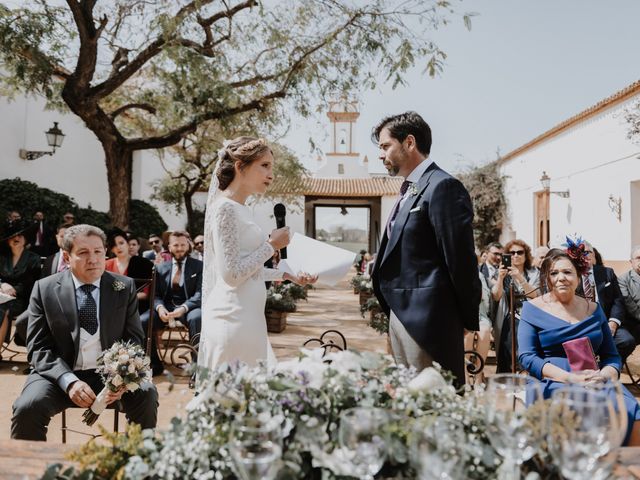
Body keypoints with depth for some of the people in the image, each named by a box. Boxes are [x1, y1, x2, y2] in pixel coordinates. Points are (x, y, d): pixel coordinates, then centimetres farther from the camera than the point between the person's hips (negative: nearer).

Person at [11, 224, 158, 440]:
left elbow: (133, 340, 3)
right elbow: (38, 348, -3)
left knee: (146, 394, -25)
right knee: (28, 406, -28)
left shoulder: (124, 287, 2)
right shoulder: (44, 288, 0)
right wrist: (69, 381, -20)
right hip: (60, 373, 0)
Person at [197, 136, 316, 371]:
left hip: (247, 317, 9)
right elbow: (231, 274, -18)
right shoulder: (225, 208, -13)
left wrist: (286, 274, 17)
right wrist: (271, 245, -11)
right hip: (234, 319, -9)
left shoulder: (242, 209, 14)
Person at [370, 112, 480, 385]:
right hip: (401, 315, 10)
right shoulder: (409, 190, 16)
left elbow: (461, 259, -15)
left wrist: (469, 322, -9)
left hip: (427, 318, -9)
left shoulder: (443, 186, -14)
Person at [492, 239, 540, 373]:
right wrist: (500, 278, -19)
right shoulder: (503, 273, 9)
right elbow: (496, 297, -3)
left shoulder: (534, 273, 9)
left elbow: (534, 295, -6)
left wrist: (520, 278, -19)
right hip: (508, 320, 0)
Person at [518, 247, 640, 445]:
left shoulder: (593, 309, 15)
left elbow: (611, 356, 15)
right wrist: (569, 377, -16)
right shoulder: (533, 308, 5)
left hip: (596, 382, 4)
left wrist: (605, 374, -10)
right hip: (552, 382, -3)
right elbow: (527, 357, -4)